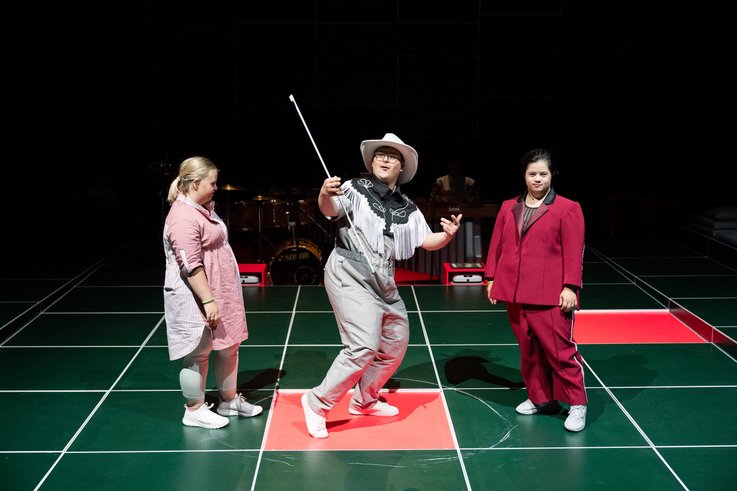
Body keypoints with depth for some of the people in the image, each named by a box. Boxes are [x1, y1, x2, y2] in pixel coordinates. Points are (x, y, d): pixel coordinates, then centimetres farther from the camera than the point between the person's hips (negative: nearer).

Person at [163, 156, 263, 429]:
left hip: (219, 294, 10)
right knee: (198, 353, 1)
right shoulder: (183, 217, -22)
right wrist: (208, 301, -25)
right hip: (196, 298, -10)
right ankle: (194, 411, 15)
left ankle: (229, 400, 31)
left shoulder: (202, 209, 12)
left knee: (228, 346, 16)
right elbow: (191, 266, -25)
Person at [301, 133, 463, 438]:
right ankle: (317, 402, -6)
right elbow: (331, 210, -23)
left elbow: (426, 241, 10)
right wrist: (325, 195, -47)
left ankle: (364, 400, 35)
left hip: (383, 282, 8)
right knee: (364, 346, -19)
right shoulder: (356, 189, -5)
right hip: (350, 276, -8)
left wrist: (447, 235, -12)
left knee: (396, 343, 17)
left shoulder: (406, 208, 12)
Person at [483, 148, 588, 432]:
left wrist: (570, 287, -12)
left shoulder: (567, 209, -3)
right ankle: (539, 398, 27)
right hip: (515, 293, 5)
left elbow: (574, 252, -7)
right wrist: (491, 278, 12)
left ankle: (577, 404, 6)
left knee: (560, 349, -5)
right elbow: (496, 245, 15)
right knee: (528, 349, 13)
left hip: (551, 296, -5)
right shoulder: (508, 208, 12)